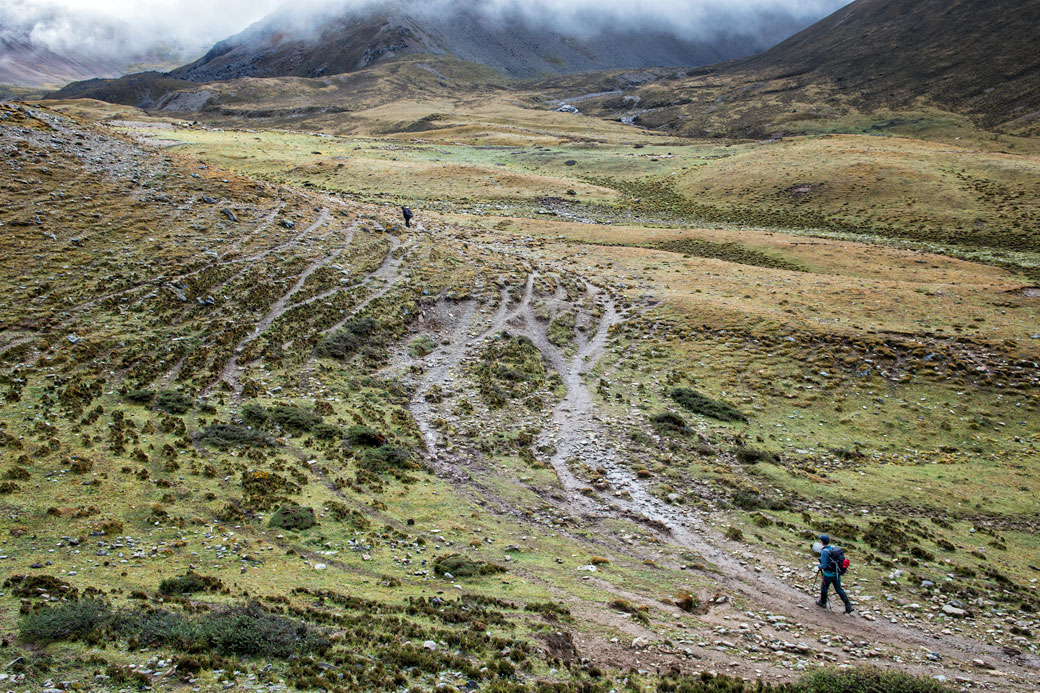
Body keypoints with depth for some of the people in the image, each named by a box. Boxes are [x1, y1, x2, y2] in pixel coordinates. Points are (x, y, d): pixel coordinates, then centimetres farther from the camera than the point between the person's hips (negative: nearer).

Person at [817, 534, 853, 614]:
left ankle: (823, 603, 35)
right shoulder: (834, 548, 0)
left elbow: (824, 565, -24)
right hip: (837, 573, 6)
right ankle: (848, 606, 5)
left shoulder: (824, 552, -22)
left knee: (824, 588, 17)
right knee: (839, 589, 13)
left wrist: (820, 566, -2)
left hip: (828, 574, -6)